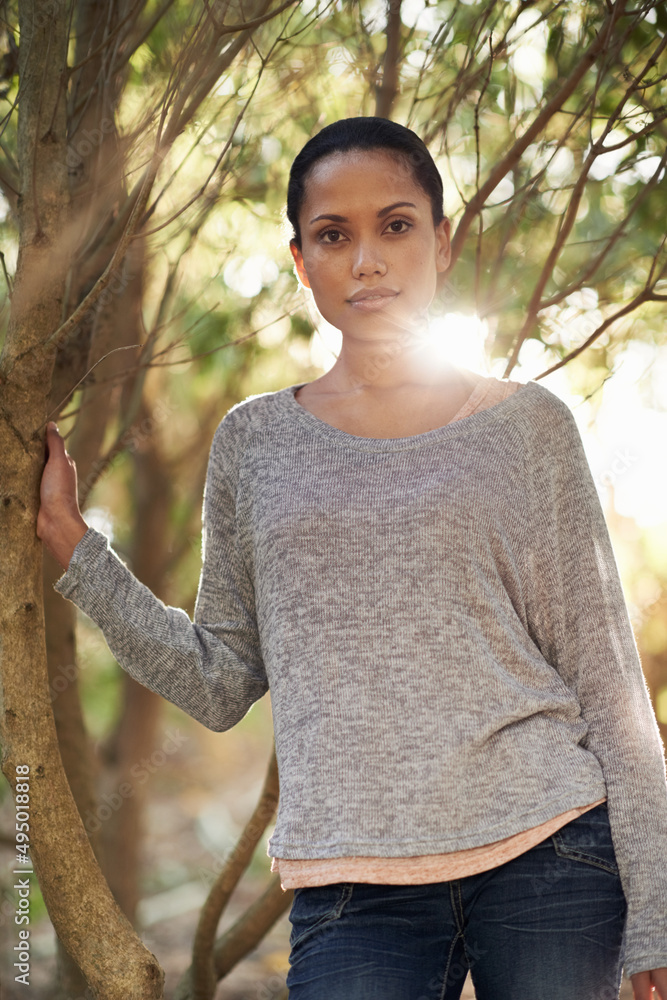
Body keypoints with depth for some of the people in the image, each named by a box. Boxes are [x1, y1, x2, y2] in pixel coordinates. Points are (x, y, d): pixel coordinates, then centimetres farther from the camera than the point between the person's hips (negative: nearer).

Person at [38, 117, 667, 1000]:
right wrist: (69, 541, 5)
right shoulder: (256, 442, 9)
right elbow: (220, 684, 10)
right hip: (356, 891, 1)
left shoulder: (527, 427, 5)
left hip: (550, 860, 0)